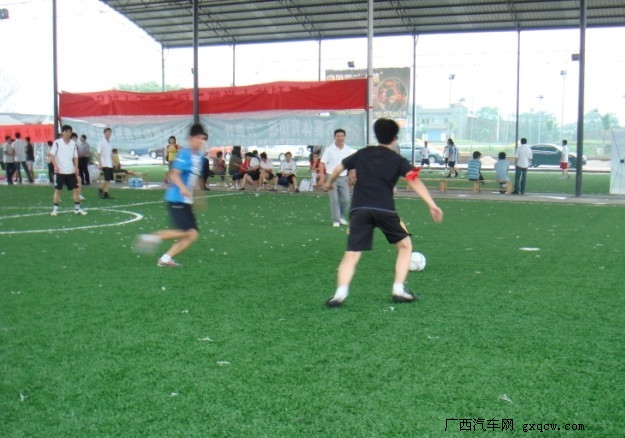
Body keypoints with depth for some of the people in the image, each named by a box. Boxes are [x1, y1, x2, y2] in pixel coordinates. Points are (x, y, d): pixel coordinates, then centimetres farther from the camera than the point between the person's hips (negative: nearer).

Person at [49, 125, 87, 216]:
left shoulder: (73, 144, 8)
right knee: (57, 190, 1)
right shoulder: (57, 143, -5)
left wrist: (76, 167, -3)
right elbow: (51, 155, -7)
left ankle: (77, 208, 12)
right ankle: (55, 209, 8)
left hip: (71, 171, 4)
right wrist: (55, 165, -20)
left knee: (76, 189, 3)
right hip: (60, 171, -4)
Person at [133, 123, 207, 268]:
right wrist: (182, 188, -40)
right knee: (184, 232, -17)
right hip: (176, 199, -9)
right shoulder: (185, 154, -14)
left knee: (192, 234, 0)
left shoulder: (199, 156, 12)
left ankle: (165, 259, 5)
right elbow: (174, 175, -24)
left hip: (186, 201, 9)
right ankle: (151, 238, -1)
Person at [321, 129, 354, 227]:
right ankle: (335, 220, 3)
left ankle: (341, 216, 22)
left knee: (346, 199, -1)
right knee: (334, 200, -5)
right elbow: (322, 163, -6)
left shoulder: (349, 150, 5)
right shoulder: (329, 150, -4)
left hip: (343, 178, 3)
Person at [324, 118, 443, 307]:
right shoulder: (398, 160, 9)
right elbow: (414, 180, -5)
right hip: (385, 210, -2)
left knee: (351, 255, -1)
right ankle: (398, 290, 11)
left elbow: (338, 168, 27)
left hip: (359, 210, 2)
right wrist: (432, 205, -12)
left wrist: (329, 182, 48)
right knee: (405, 245, 19)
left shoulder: (362, 154, 19)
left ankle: (340, 293, -22)